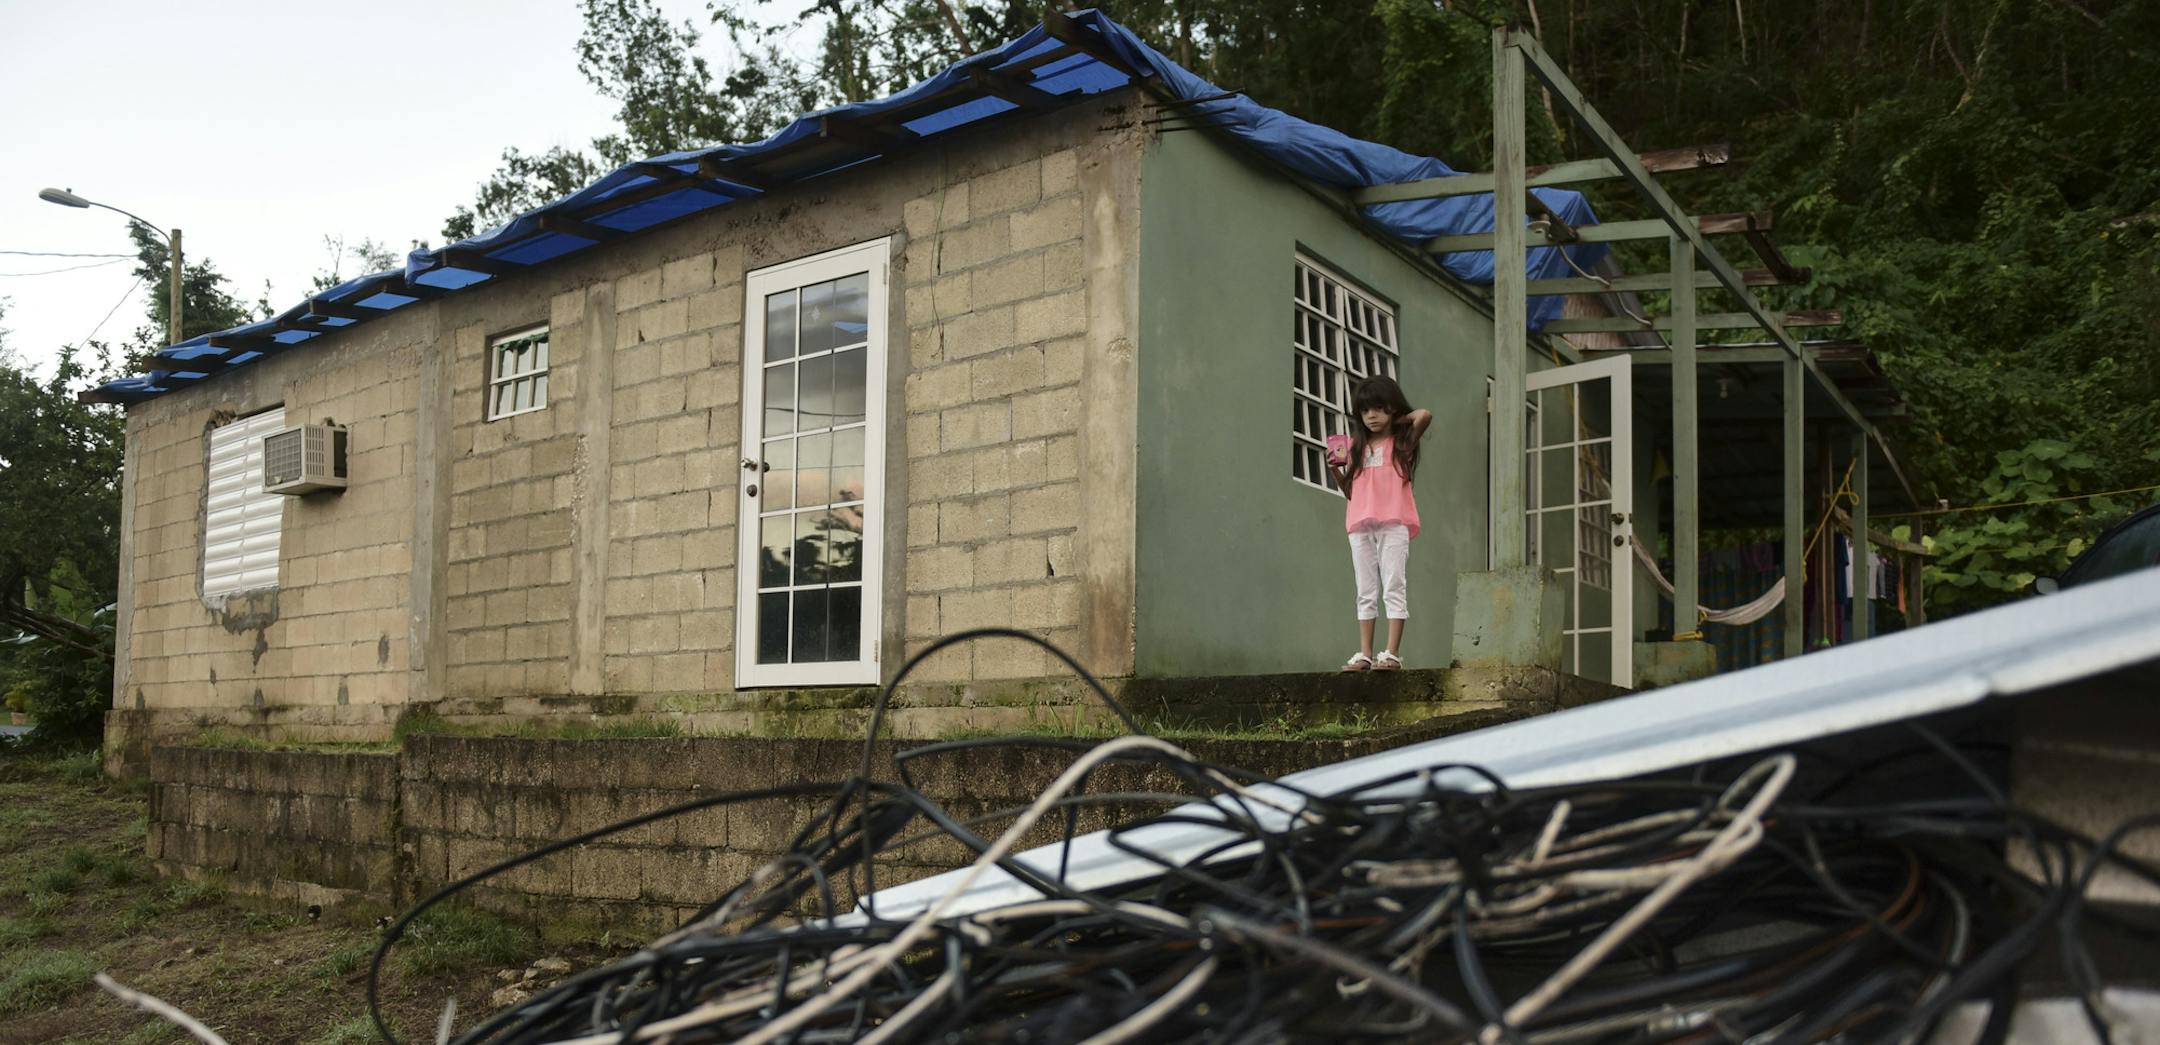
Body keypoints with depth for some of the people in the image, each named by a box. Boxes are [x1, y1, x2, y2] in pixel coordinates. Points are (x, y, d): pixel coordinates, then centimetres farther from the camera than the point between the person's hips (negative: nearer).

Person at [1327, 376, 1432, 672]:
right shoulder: (1357, 447, 19)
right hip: (1360, 525, 5)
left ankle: (1392, 653, -13)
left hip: (1394, 523, -5)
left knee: (1394, 589, -9)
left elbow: (1425, 415, -11)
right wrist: (1335, 468, 3)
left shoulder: (1402, 442, 8)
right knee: (1366, 592, 4)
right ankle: (1365, 654, 4)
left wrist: (1400, 420, 6)